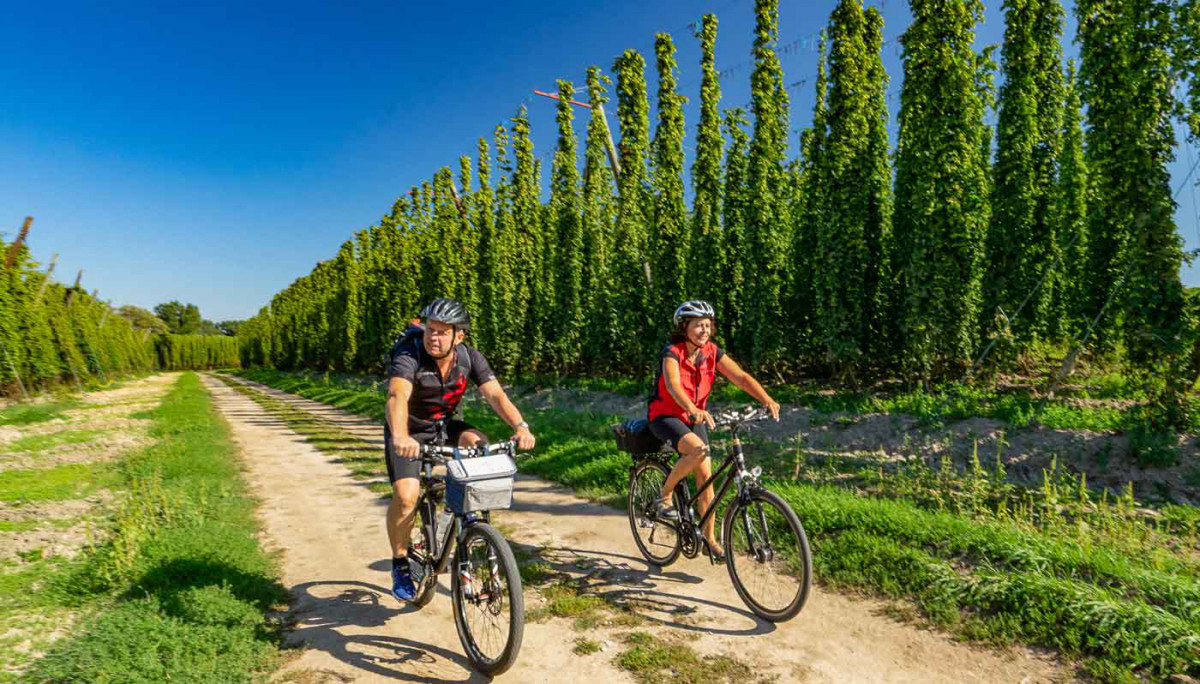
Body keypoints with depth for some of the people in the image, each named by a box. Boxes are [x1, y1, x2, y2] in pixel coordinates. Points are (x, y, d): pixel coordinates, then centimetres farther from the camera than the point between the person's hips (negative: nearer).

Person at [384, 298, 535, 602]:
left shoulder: (470, 357, -15)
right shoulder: (409, 356, -27)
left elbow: (495, 394, -25)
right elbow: (398, 396, -45)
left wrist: (521, 426, -43)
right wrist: (400, 437, -65)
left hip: (444, 426, 3)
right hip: (409, 433, -3)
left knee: (481, 446, -27)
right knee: (406, 496, -23)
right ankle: (400, 564, 4)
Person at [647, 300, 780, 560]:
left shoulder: (712, 352, -7)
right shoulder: (672, 353, -22)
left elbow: (740, 376, -16)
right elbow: (673, 385, -40)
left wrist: (767, 399, -32)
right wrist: (693, 408, -58)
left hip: (693, 418, 5)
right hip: (664, 416, -5)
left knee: (706, 476, -1)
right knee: (698, 450, -33)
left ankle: (710, 538, 13)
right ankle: (665, 496, -10)